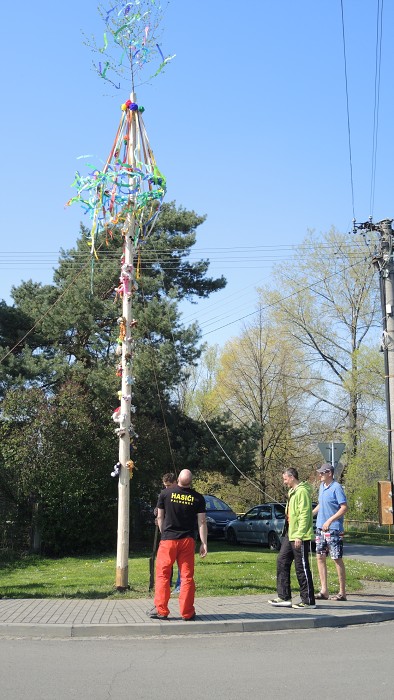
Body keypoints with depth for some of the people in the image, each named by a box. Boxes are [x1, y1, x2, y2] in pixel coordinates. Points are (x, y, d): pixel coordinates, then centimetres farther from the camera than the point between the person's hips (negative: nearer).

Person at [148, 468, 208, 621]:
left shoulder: (166, 493, -3)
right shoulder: (198, 498, -2)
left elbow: (160, 517, 5)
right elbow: (202, 522, -3)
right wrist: (204, 543, 1)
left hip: (168, 539, -1)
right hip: (187, 540, 1)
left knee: (162, 574, 8)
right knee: (187, 576, 6)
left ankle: (161, 610, 8)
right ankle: (187, 612, 7)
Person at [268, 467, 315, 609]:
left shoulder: (302, 491, -15)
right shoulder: (292, 492, 17)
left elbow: (304, 515, -21)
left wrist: (299, 536, -23)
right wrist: (291, 533, 19)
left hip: (300, 537, -10)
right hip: (290, 535, 10)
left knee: (302, 568, -3)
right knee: (282, 562, 11)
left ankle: (308, 601, 6)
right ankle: (284, 597, 17)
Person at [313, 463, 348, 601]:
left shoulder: (336, 487, -13)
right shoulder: (322, 486, 12)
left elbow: (344, 507, -17)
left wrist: (330, 520, -21)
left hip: (334, 529, -8)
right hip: (320, 528, 8)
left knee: (337, 559, -2)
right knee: (320, 557, 8)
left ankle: (342, 592, 6)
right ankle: (324, 591, 14)